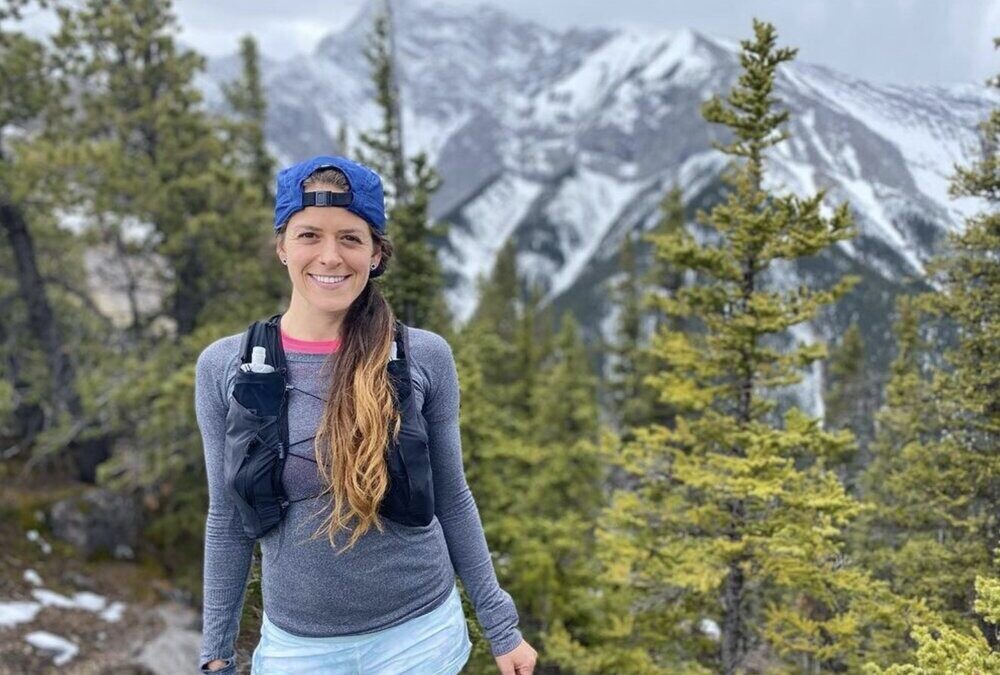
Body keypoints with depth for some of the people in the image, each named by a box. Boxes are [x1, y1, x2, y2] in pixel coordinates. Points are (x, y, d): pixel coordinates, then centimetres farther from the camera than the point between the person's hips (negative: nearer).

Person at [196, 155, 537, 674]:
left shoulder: (424, 357, -10)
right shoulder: (223, 367, -8)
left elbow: (451, 499, -1)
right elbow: (228, 518, 2)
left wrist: (500, 627, 4)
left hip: (419, 633, -1)